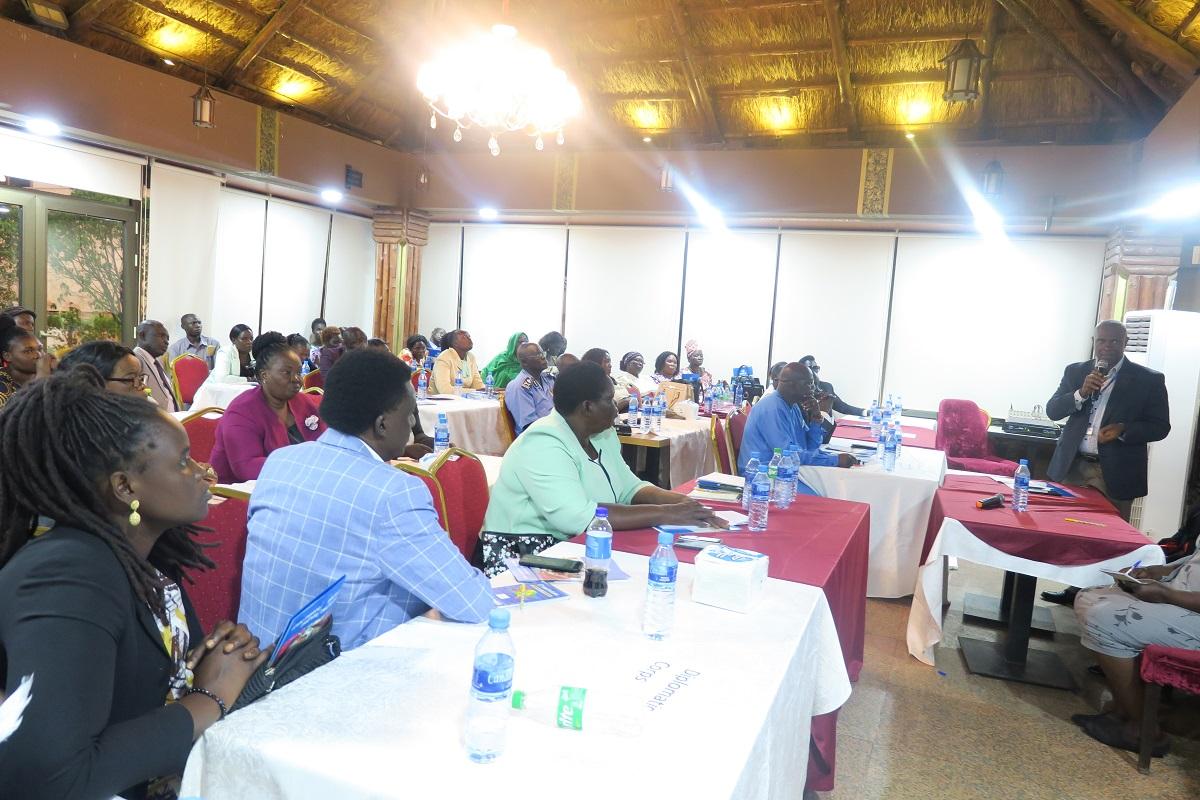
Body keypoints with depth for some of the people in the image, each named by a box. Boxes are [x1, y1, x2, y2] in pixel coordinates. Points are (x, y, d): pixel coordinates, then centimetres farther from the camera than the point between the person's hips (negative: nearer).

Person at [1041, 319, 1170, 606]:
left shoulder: (1149, 379, -1)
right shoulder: (1075, 371, 7)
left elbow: (1160, 426, -1)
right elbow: (1052, 410, 1)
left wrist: (1123, 430, -19)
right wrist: (1081, 393, -17)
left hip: (1116, 471, -3)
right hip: (1074, 466, 3)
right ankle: (1076, 587, 21)